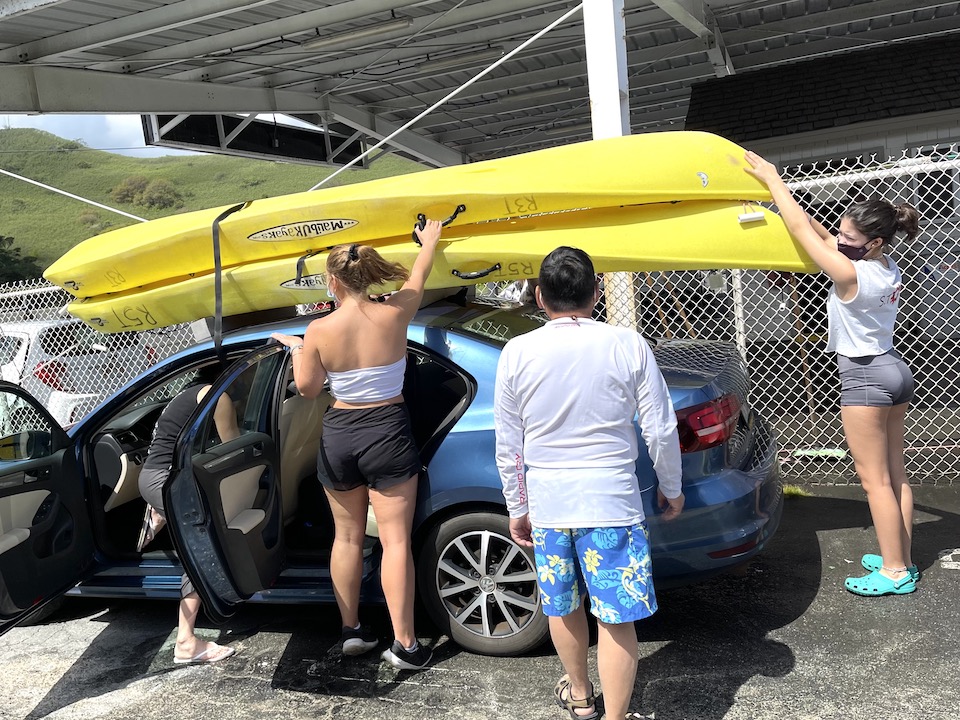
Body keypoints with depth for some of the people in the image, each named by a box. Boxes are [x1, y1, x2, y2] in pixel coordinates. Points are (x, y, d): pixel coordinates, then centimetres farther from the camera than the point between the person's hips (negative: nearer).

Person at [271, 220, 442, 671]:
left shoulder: (319, 331, -11)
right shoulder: (394, 314, -9)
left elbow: (307, 389, 0)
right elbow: (418, 276, 11)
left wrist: (296, 349, 17)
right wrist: (429, 241, 31)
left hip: (338, 437, 1)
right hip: (388, 434, -1)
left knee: (347, 536, 17)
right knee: (395, 540, 2)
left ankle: (350, 630, 27)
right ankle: (404, 644, 3)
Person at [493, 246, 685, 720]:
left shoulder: (517, 353, -6)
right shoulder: (627, 345, -9)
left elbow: (508, 445, 0)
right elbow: (661, 430, -4)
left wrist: (517, 509, 12)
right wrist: (671, 488, 12)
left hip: (546, 503, 3)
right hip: (612, 502, -2)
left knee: (561, 605, 22)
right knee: (616, 618, 7)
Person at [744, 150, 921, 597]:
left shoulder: (851, 275, -23)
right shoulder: (890, 270, 3)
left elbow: (802, 231, -18)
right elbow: (820, 234, 10)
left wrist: (772, 179, -11)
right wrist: (783, 198, 5)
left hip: (865, 379, -9)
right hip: (894, 370, 9)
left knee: (875, 480, 0)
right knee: (895, 474, 14)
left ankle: (895, 573, 7)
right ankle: (901, 560, 23)